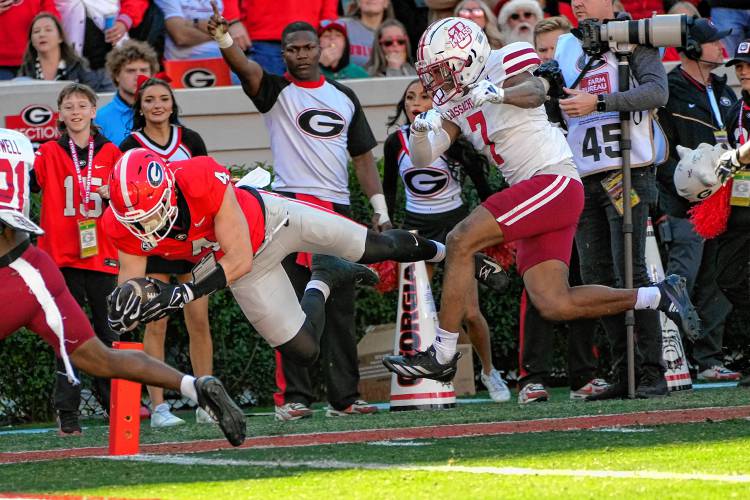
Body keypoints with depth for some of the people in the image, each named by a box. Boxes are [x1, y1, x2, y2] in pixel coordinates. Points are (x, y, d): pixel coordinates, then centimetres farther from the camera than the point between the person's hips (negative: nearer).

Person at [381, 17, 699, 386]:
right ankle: (659, 296, 13)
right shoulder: (454, 104, 17)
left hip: (553, 180, -9)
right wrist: (421, 130, -12)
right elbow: (423, 160, 10)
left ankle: (442, 355, -15)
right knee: (553, 305, 2)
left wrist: (498, 93, -46)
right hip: (531, 193, 9)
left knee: (460, 241, -18)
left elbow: (534, 92, -26)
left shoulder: (502, 64, -5)